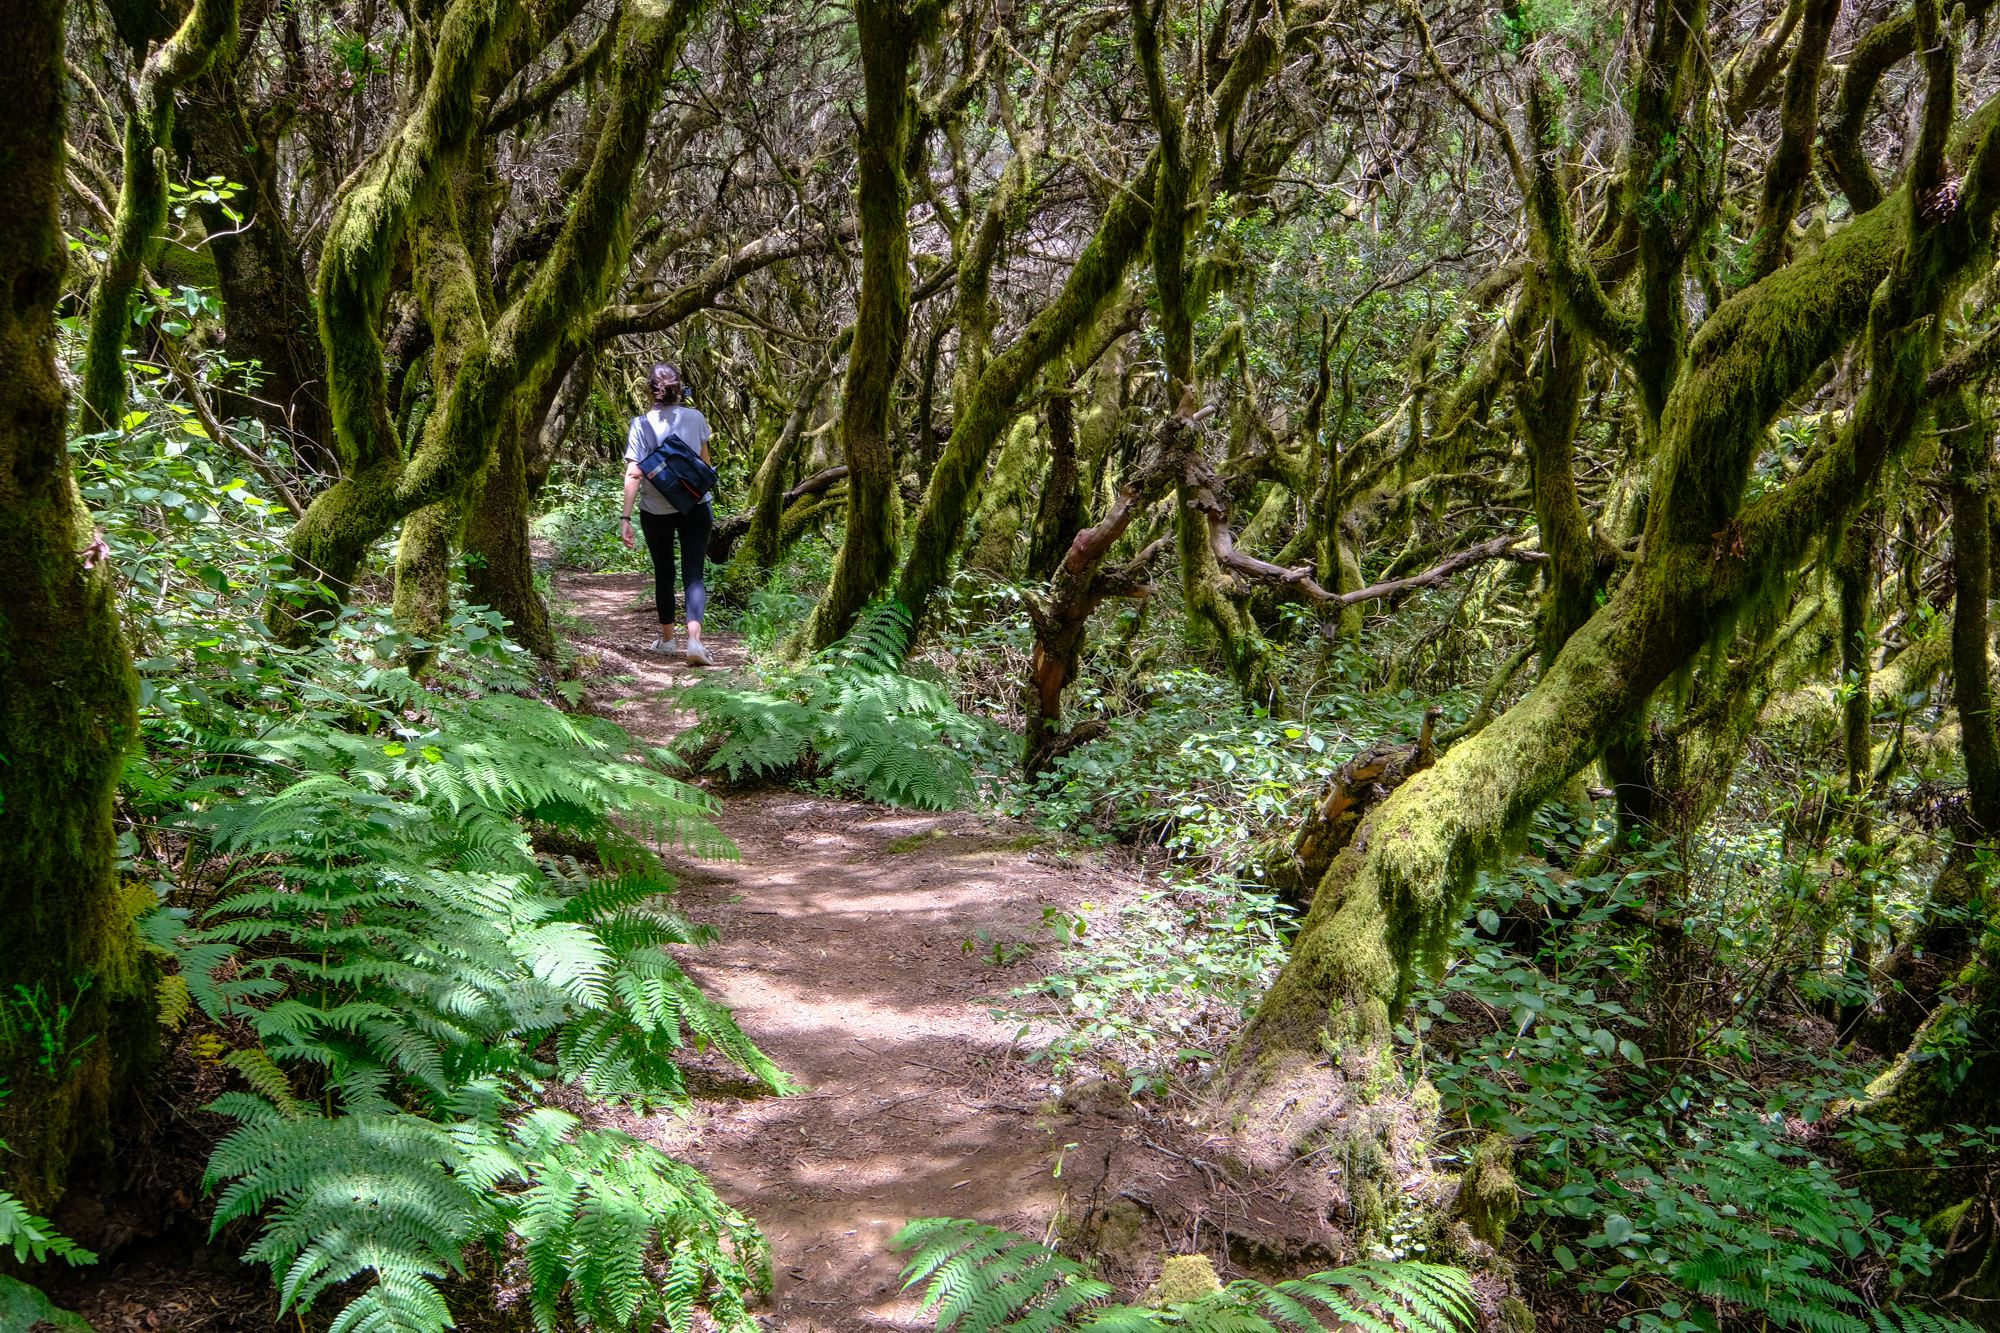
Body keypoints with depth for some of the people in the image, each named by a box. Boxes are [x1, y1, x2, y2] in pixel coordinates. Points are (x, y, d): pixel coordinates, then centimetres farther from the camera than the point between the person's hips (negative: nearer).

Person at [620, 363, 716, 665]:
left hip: (655, 511, 0)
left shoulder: (641, 424, -9)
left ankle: (668, 637, 30)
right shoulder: (695, 418, -5)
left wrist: (625, 518, -13)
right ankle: (694, 638, -20)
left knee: (664, 574, 16)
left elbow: (633, 474, -15)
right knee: (693, 575, 0)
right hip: (695, 507, 0)